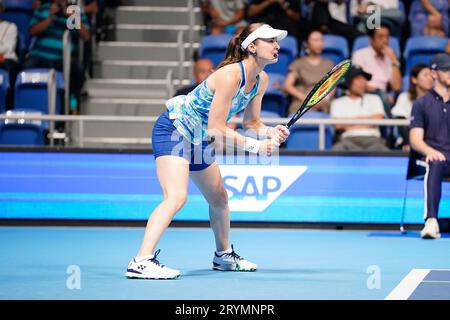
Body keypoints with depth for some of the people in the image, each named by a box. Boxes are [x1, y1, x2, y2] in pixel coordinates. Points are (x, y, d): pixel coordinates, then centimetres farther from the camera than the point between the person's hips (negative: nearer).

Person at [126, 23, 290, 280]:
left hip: (199, 140, 10)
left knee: (219, 198, 23)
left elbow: (252, 122, 9)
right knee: (177, 196, -28)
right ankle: (142, 262, -35)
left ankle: (224, 256, 45)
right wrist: (255, 146, -27)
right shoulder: (230, 75, -28)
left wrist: (272, 132, -12)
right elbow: (216, 129, -27)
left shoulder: (261, 80, -1)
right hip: (174, 129, -10)